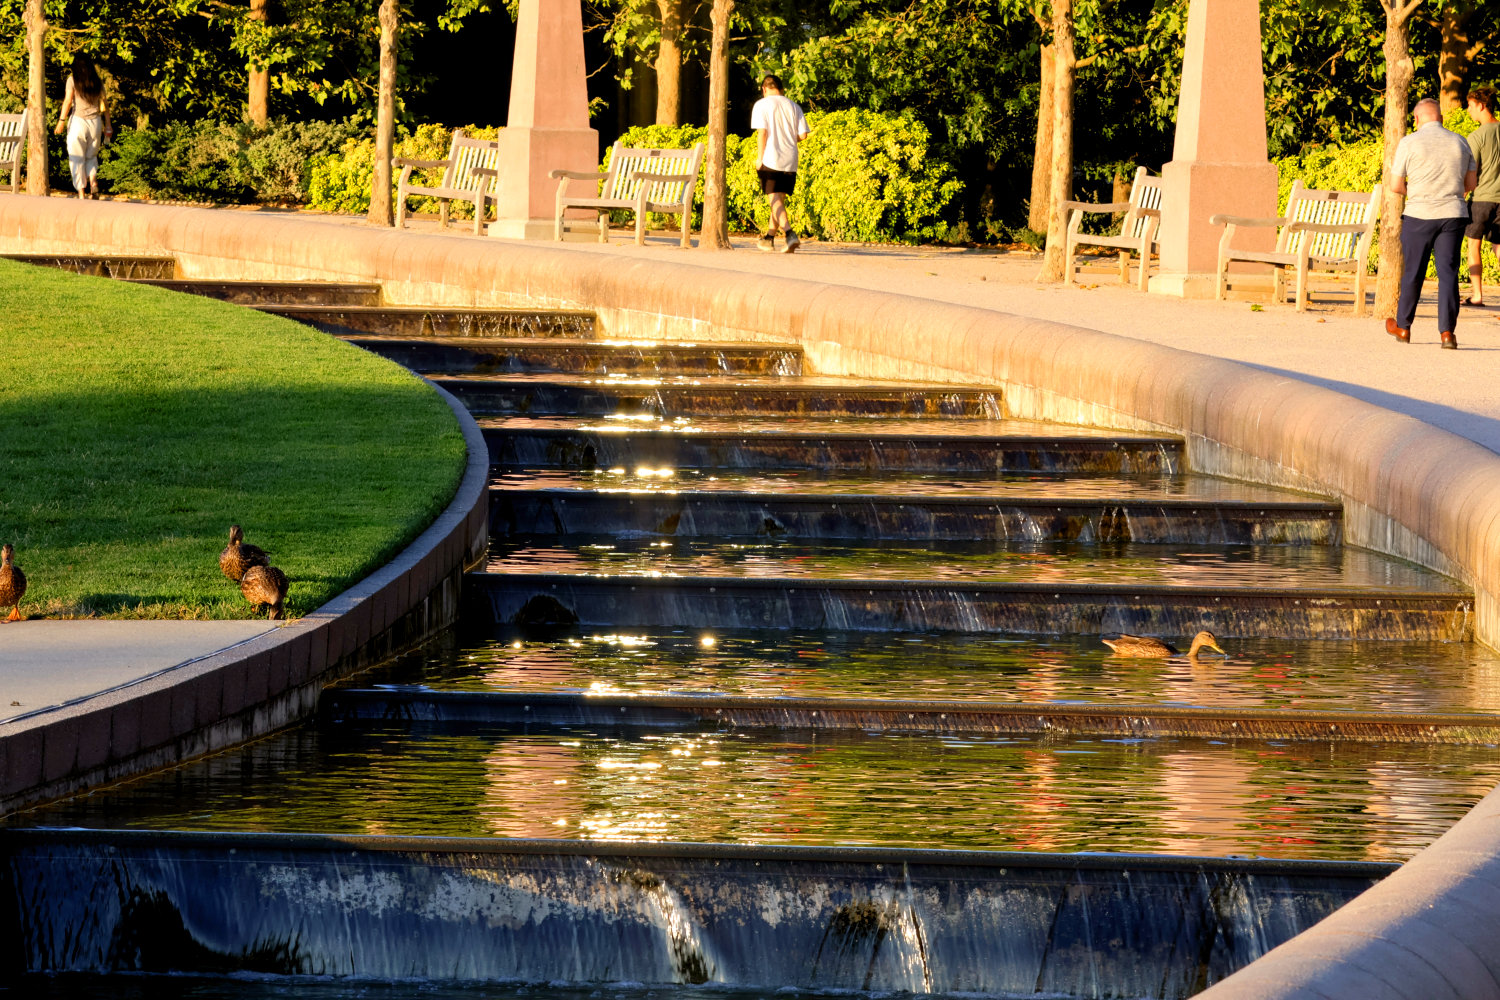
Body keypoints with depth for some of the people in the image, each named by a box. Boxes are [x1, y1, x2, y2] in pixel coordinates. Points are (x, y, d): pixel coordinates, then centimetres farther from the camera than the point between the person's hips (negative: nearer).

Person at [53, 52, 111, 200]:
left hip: (78, 121, -3)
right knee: (91, 156, 19)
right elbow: (104, 103, 7)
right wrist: (107, 125, 12)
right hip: (95, 121, 4)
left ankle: (81, 192, 0)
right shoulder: (97, 81, 6)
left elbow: (68, 100, -11)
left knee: (77, 159, 5)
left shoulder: (73, 79, -5)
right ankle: (93, 181, -6)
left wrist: (62, 121, -9)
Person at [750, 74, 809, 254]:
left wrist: (760, 157, -5)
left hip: (771, 158, -5)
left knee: (775, 200, -8)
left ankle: (790, 235, -25)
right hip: (790, 160, 5)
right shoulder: (793, 106, 11)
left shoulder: (762, 104, -2)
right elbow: (802, 134, 6)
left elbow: (762, 132, -12)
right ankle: (769, 237, 23)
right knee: (779, 200, 15)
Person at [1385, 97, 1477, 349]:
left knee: (1413, 272, 10)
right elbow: (1471, 183, 13)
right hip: (1454, 214, 2)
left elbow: (1395, 186, -3)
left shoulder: (1409, 143, -5)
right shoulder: (1460, 142, 6)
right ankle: (1447, 331, -7)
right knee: (1448, 272, 1)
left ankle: (1403, 326, 24)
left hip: (1419, 215, -2)